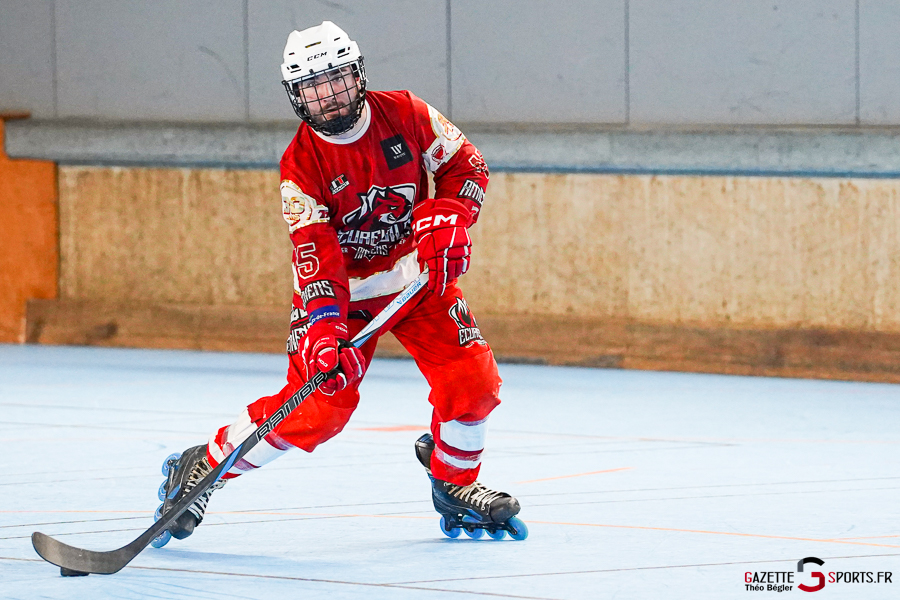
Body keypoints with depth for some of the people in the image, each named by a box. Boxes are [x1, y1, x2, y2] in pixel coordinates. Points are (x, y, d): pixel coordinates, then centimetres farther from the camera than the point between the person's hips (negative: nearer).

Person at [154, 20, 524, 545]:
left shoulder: (405, 115, -11)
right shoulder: (302, 164, -19)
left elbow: (466, 164, 0)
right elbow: (316, 253, -25)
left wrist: (450, 217, -19)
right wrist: (323, 331, -37)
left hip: (420, 277, 3)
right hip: (343, 289, -3)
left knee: (473, 379, -10)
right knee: (315, 407, -15)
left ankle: (455, 486, 18)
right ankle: (203, 468, 3)